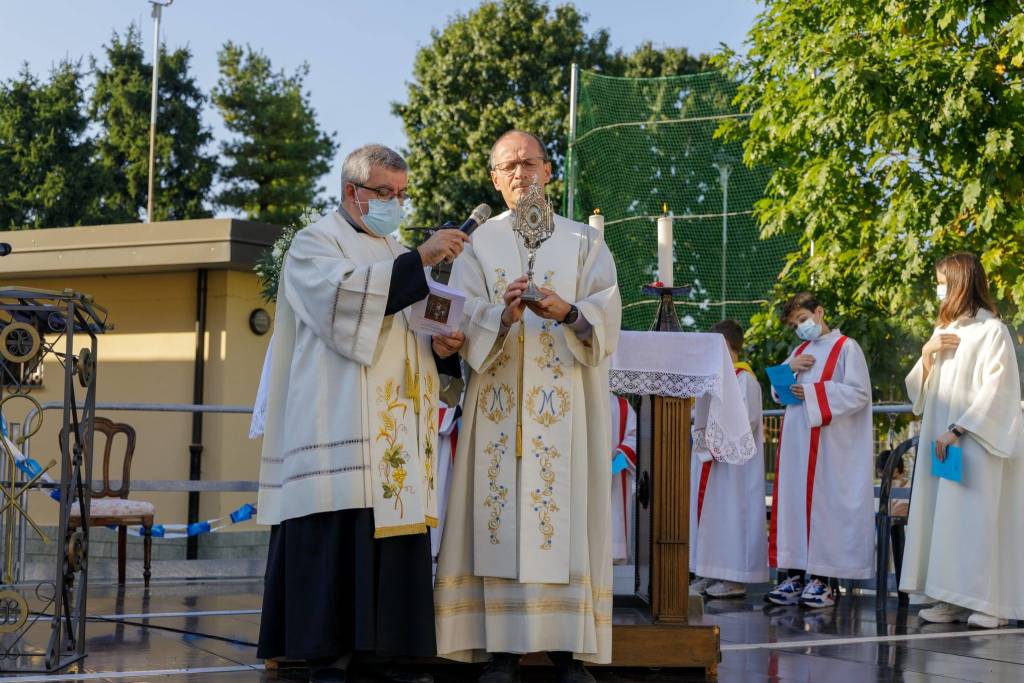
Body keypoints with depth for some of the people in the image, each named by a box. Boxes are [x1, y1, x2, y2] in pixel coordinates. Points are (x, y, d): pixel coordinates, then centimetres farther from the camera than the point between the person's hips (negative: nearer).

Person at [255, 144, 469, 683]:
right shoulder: (316, 243, 2)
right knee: (335, 542, -10)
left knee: (397, 538, 1)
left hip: (398, 434, 7)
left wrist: (441, 347, 2)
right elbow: (344, 296, -19)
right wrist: (420, 260, -23)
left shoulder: (396, 256, 23)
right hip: (340, 432, -6)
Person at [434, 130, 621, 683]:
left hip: (564, 407, 0)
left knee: (565, 515, -5)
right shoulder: (478, 244, 11)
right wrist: (504, 316, -22)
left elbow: (606, 317, -1)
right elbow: (463, 322, -2)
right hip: (498, 407, 0)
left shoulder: (583, 242, 12)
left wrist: (566, 312, -21)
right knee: (500, 519, -4)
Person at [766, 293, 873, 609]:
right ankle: (794, 574, 6)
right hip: (796, 442, 7)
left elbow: (860, 393, -10)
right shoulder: (800, 351, 19)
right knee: (794, 503, 3)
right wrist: (788, 369, 1)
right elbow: (778, 393, 21)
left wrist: (814, 392, -15)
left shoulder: (846, 347, -2)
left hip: (828, 445, -7)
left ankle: (822, 579, -3)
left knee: (823, 504, -6)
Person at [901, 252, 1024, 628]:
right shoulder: (944, 331, 17)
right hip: (940, 438, 7)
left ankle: (987, 601, -5)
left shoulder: (991, 330, -6)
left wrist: (957, 431, -19)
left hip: (975, 441, -7)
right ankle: (953, 599, 4)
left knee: (974, 516, -8)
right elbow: (922, 389, 18)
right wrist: (927, 355, -1)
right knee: (942, 514, 3)